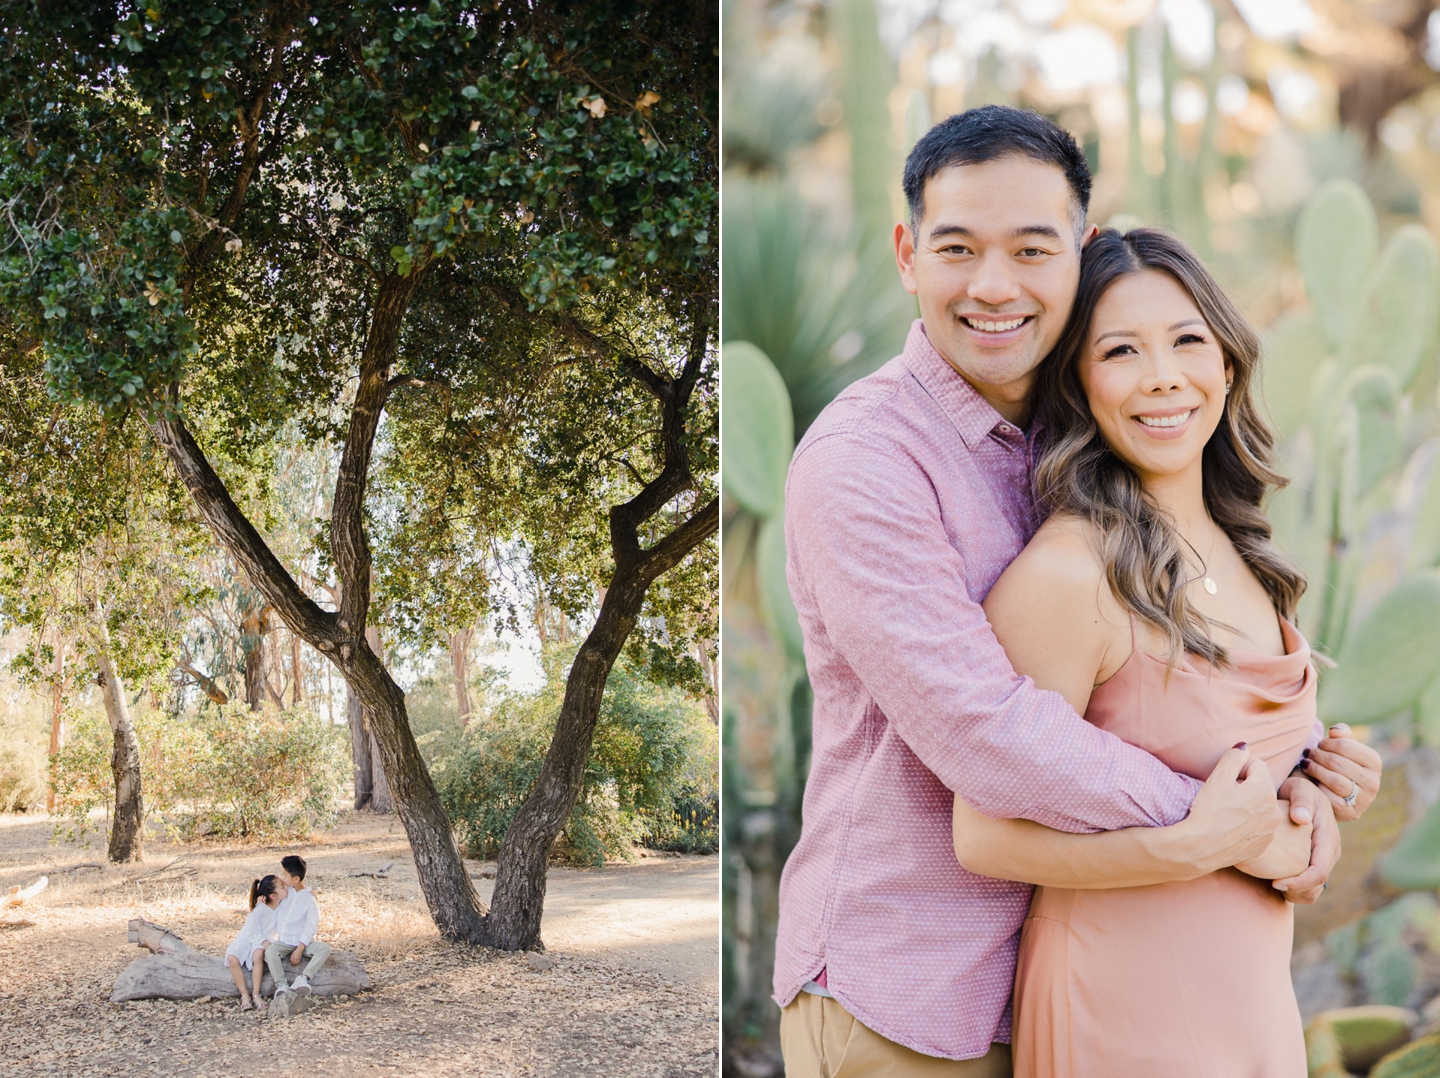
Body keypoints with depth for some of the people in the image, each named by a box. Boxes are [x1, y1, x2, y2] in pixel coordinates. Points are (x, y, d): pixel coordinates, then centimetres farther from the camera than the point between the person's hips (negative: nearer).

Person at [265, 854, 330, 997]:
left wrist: (299, 949, -19)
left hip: (303, 942, -2)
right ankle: (281, 986, -38)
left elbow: (311, 926, -11)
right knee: (270, 951, -30)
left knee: (324, 948, -29)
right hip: (282, 941, 2)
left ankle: (302, 978, -42)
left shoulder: (309, 898, -9)